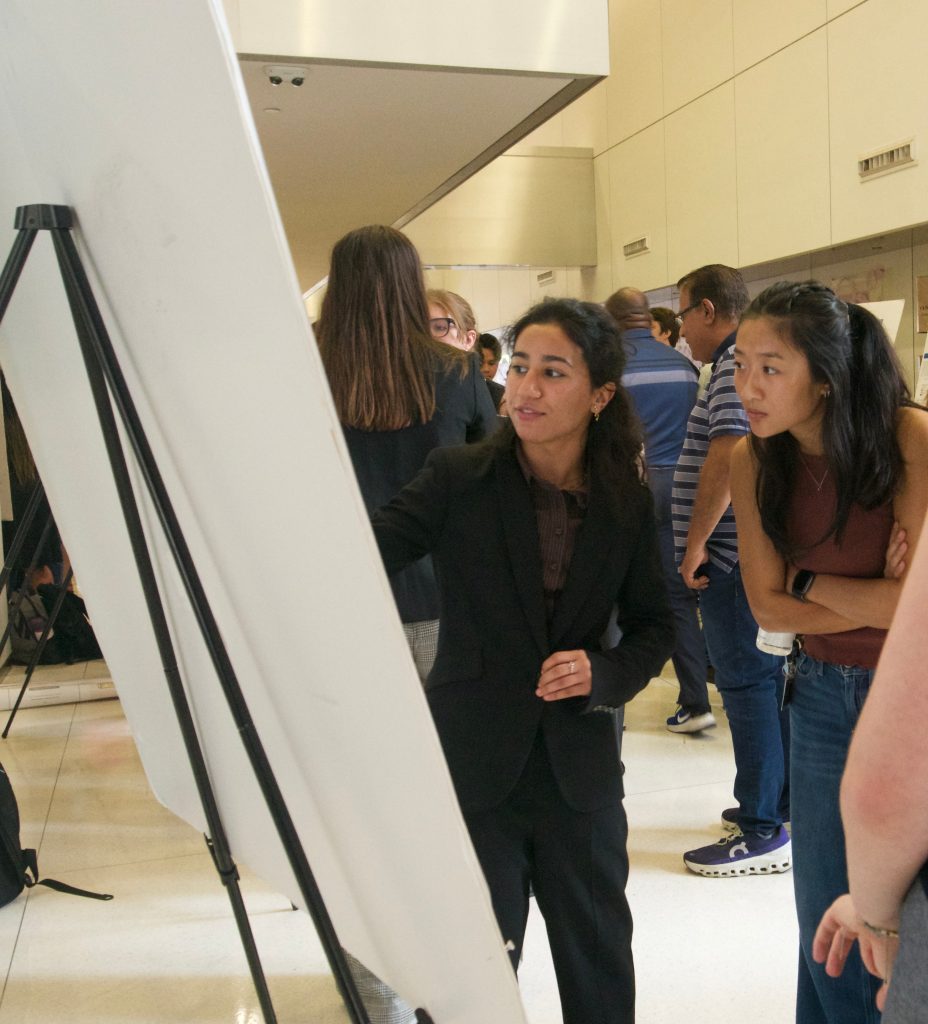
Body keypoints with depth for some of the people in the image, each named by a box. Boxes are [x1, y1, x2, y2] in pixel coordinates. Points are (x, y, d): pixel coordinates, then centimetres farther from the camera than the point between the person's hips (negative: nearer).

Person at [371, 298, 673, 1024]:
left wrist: (603, 674, -13)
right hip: (473, 765, -2)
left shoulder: (627, 501, -2)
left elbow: (653, 626, 5)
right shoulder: (459, 479, -9)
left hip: (580, 767, 3)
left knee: (599, 960, 20)